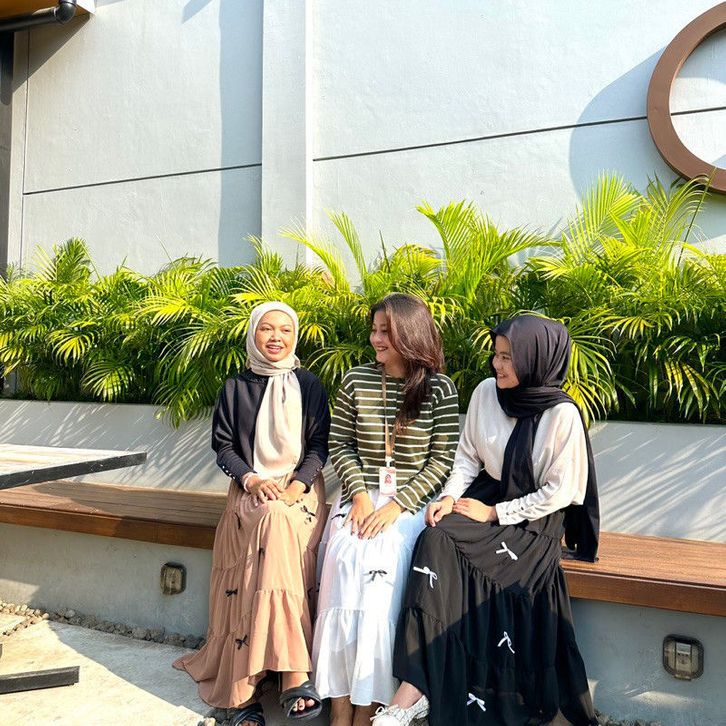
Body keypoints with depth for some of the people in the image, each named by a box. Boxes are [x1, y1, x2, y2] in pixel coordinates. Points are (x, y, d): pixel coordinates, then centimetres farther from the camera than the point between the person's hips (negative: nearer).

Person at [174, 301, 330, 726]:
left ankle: (247, 687, -26)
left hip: (302, 489, 0)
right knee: (271, 521, -31)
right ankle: (296, 675, -25)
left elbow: (321, 444, 3)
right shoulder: (236, 387, 10)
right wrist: (251, 479, -9)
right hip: (250, 490, 0)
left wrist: (298, 484, -12)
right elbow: (223, 445, 8)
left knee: (279, 524, -31)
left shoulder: (309, 385, 8)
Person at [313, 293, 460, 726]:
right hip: (360, 493, 3)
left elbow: (443, 459, -4)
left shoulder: (439, 388, -3)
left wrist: (398, 505, -13)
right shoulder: (355, 381, 5)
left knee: (379, 564, -25)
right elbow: (341, 445, 7)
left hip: (411, 501, -2)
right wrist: (360, 493, -8)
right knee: (346, 560, -21)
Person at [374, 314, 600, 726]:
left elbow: (559, 491, -13)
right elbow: (468, 455, 5)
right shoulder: (486, 392, -3)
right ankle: (415, 688, -21)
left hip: (535, 518, -5)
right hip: (487, 495, 5)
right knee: (435, 540, -25)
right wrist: (450, 495, -11)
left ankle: (416, 690, -17)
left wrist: (493, 513, -15)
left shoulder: (562, 414, -16)